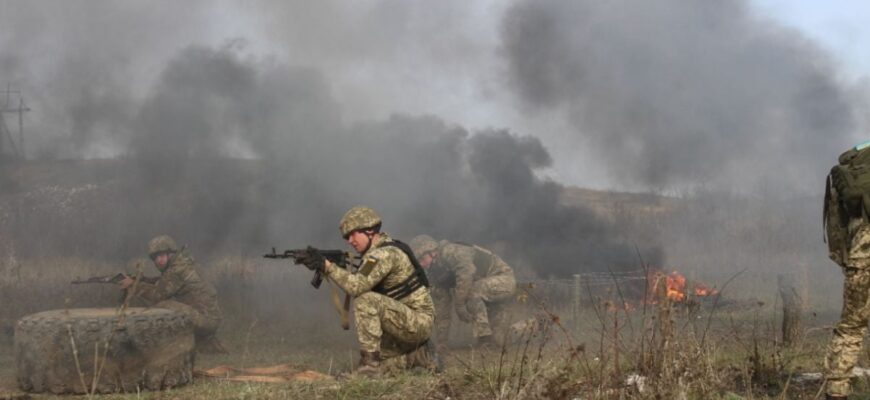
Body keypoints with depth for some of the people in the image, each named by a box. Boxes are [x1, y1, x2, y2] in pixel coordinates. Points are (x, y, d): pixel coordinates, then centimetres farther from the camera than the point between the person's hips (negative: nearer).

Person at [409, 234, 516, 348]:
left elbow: (467, 271, -39)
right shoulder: (436, 274, 7)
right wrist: (441, 341, 9)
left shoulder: (450, 252, -20)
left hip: (504, 279, -10)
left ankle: (485, 337, -28)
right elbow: (441, 308, 11)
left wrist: (459, 304, -31)